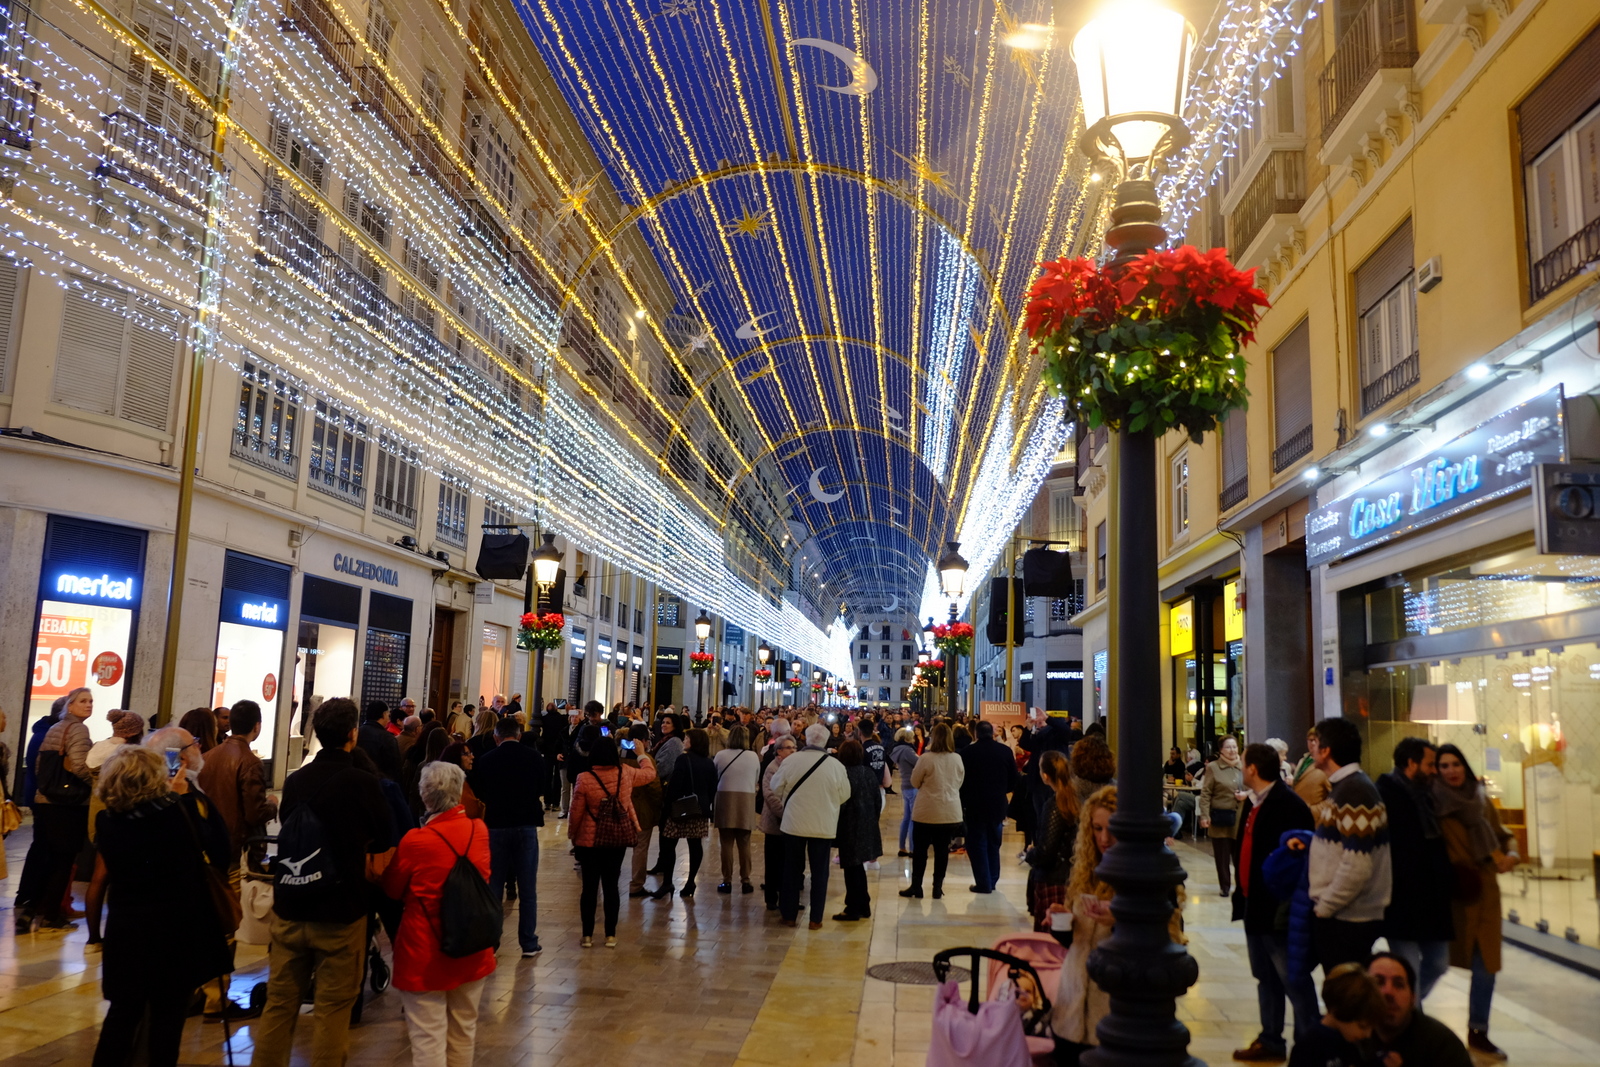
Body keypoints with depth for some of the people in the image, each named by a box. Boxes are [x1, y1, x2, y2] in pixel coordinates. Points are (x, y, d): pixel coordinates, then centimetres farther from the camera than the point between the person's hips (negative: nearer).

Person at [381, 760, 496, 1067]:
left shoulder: (415, 841, -20)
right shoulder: (480, 831, -7)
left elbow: (392, 889, -1)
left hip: (426, 955, -4)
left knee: (428, 1038, 4)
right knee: (463, 1031, 19)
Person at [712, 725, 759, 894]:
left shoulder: (720, 755, -5)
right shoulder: (754, 757, -3)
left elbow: (713, 778, 7)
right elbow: (757, 780, 9)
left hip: (725, 800, -1)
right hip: (746, 802, 1)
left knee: (727, 843, 5)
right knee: (744, 844, 9)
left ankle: (727, 881, 8)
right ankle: (745, 880, 11)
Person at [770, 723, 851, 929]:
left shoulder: (791, 761, -11)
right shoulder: (836, 765, -11)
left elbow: (776, 787, 0)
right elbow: (844, 796, -1)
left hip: (794, 824, 1)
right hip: (823, 827, 0)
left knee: (792, 870, 13)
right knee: (819, 872, 10)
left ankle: (789, 915, 20)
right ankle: (816, 918, 13)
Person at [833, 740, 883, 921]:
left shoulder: (845, 773, -15)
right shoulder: (870, 773, 6)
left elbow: (841, 803, -16)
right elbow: (878, 801, 11)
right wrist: (873, 821, 22)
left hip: (850, 827, -7)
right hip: (868, 826, 7)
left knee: (852, 868, 1)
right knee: (858, 867, 17)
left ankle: (853, 909, 6)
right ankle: (864, 906, 23)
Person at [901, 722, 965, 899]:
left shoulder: (926, 758, -15)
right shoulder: (957, 759, -3)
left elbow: (915, 783, -2)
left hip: (927, 812, -3)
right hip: (951, 812, 3)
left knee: (920, 850, 9)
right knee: (942, 850, 10)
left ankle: (916, 886, 15)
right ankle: (938, 887, 14)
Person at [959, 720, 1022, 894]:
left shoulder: (969, 751, -8)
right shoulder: (1005, 751, -1)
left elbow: (961, 780, -6)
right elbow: (1014, 781, 3)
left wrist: (962, 803, 6)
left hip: (975, 805, -3)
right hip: (998, 804, 3)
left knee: (977, 844, 4)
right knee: (993, 843, 17)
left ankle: (983, 883, 1)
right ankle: (992, 881, 19)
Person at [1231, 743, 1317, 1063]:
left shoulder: (1288, 805, -19)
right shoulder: (1252, 802, 9)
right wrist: (1244, 894, 12)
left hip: (1279, 909, -9)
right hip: (1255, 906, 9)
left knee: (1294, 982, 2)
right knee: (1266, 979, 18)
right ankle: (1270, 1041, 29)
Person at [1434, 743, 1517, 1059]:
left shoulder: (1481, 799, 8)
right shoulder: (1432, 802, -8)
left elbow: (1503, 835, 16)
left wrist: (1511, 854, -4)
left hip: (1484, 892, 5)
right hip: (1449, 893, -5)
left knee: (1485, 965, 9)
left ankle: (1478, 1032, 23)